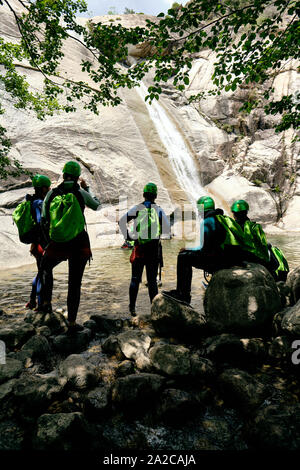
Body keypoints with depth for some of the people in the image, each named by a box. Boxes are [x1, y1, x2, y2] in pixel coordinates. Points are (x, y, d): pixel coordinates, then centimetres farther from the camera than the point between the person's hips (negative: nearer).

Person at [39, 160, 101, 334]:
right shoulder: (81, 193, -4)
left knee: (45, 267, 32)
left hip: (58, 245, 1)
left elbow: (44, 221, 6)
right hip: (79, 244, -1)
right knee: (75, 283, 8)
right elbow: (96, 205, 16)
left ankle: (46, 301, 24)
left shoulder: (51, 194, 0)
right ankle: (72, 322, 14)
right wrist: (87, 188, 29)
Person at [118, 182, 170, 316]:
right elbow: (167, 230, -2)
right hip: (154, 249, 1)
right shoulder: (159, 210, 2)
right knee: (152, 279, 9)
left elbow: (122, 221, -7)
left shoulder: (137, 208, 1)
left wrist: (127, 236, 2)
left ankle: (132, 307, 13)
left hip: (139, 247, 0)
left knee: (135, 278, 9)